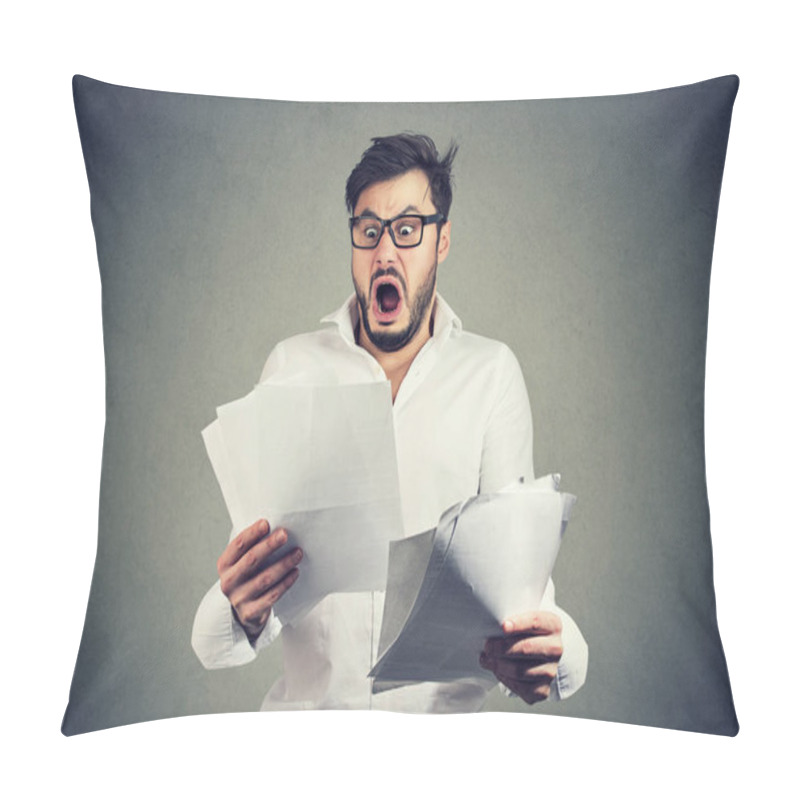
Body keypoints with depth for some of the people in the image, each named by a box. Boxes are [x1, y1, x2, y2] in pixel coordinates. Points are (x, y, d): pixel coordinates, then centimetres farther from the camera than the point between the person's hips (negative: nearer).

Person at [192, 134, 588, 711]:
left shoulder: (491, 372, 3)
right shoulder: (293, 365, 4)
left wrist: (548, 646, -21)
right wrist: (243, 612, -20)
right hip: (310, 701, 1)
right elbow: (257, 541, 1)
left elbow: (513, 545, -1)